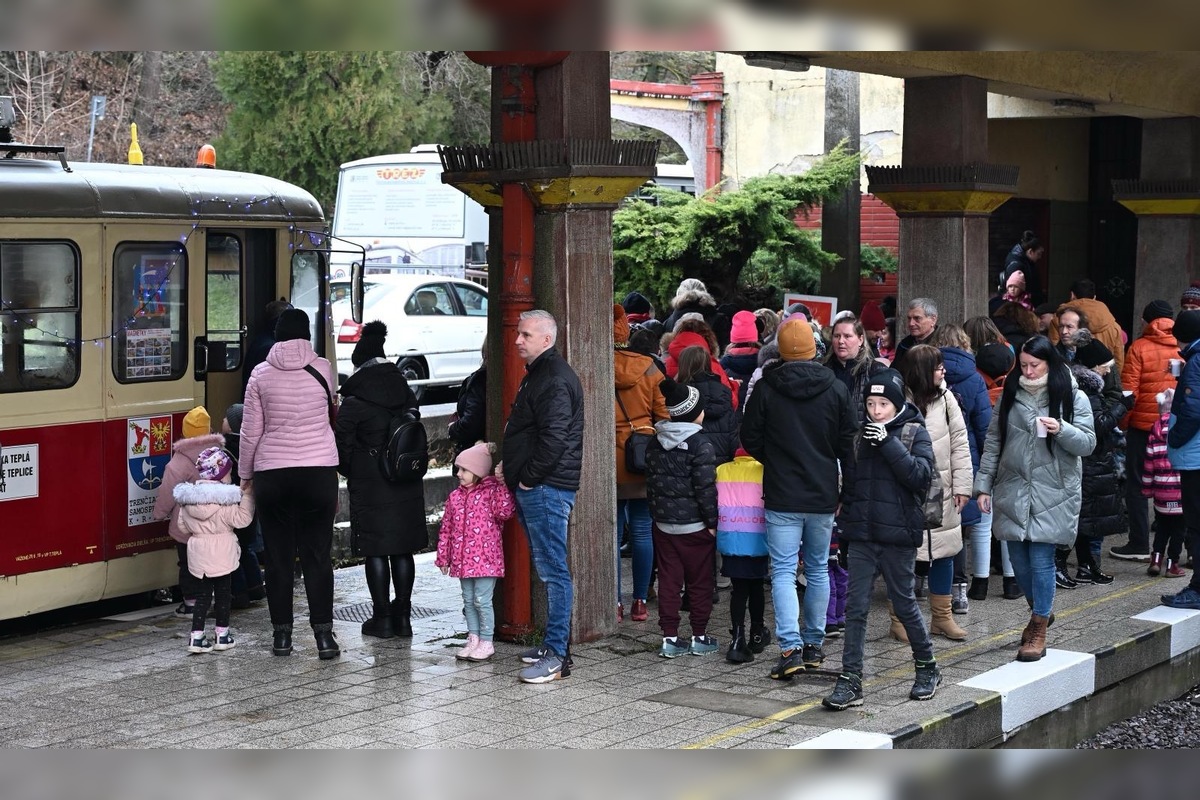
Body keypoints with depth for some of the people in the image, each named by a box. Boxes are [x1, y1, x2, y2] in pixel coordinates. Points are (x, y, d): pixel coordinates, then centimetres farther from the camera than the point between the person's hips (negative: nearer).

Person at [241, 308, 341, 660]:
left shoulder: (261, 375, -1)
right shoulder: (323, 370, 0)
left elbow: (250, 432, 1)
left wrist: (244, 475, 12)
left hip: (272, 475, 0)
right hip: (319, 470, 0)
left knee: (278, 556, 7)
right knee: (317, 556, 2)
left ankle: (282, 633, 11)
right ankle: (323, 634, -2)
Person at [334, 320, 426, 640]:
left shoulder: (355, 401, -10)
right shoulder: (405, 392, 7)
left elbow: (342, 442, -9)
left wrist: (350, 472, 8)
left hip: (370, 486, -5)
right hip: (407, 485, 5)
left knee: (375, 551, 2)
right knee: (402, 550, 10)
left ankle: (382, 618, 4)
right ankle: (403, 616, 13)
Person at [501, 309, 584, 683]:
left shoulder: (555, 379, -15)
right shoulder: (538, 373, 20)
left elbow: (553, 438, -22)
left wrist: (528, 478, -15)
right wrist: (510, 466, 16)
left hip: (546, 488, -11)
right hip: (534, 488, 11)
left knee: (553, 569, -9)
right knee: (548, 568, 15)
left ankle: (557, 655, -9)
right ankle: (554, 643, 23)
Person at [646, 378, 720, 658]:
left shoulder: (655, 443, 6)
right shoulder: (700, 444, -14)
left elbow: (650, 483, 12)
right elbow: (705, 487, -15)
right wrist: (712, 521, -8)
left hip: (663, 523, 5)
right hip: (695, 525, -5)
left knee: (668, 579, 8)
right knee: (699, 581, 6)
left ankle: (670, 637, 7)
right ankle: (699, 637, 13)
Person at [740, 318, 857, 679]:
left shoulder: (765, 389, -8)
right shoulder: (836, 389, -2)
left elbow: (750, 439, -1)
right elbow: (849, 443, 2)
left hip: (781, 497, -3)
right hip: (823, 495, 3)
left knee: (783, 571, -1)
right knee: (818, 569, 15)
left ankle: (791, 647, -13)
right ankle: (814, 643, 22)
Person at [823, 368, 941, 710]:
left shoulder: (915, 433, -2)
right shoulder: (860, 435, 9)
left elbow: (921, 474, -17)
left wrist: (889, 444, -20)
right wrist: (845, 523, 10)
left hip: (897, 535, -3)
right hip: (862, 535, 3)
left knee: (903, 603, 7)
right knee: (855, 606, -2)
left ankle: (927, 668, 28)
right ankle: (851, 682, 0)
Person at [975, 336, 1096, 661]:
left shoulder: (1072, 398, -1)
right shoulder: (1010, 394, 8)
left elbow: (1088, 443, -2)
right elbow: (993, 441, 11)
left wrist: (1062, 430, -21)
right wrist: (984, 485, 8)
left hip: (1052, 493, -4)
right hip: (1013, 490, 4)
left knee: (1041, 560, -5)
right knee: (1018, 558, 10)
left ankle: (1039, 629, 7)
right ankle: (1040, 609, 35)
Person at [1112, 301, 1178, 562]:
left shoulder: (1139, 348, -9)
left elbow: (1129, 391, -11)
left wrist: (1123, 422, 0)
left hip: (1144, 425, -3)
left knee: (1136, 485, 7)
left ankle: (1139, 544, 5)